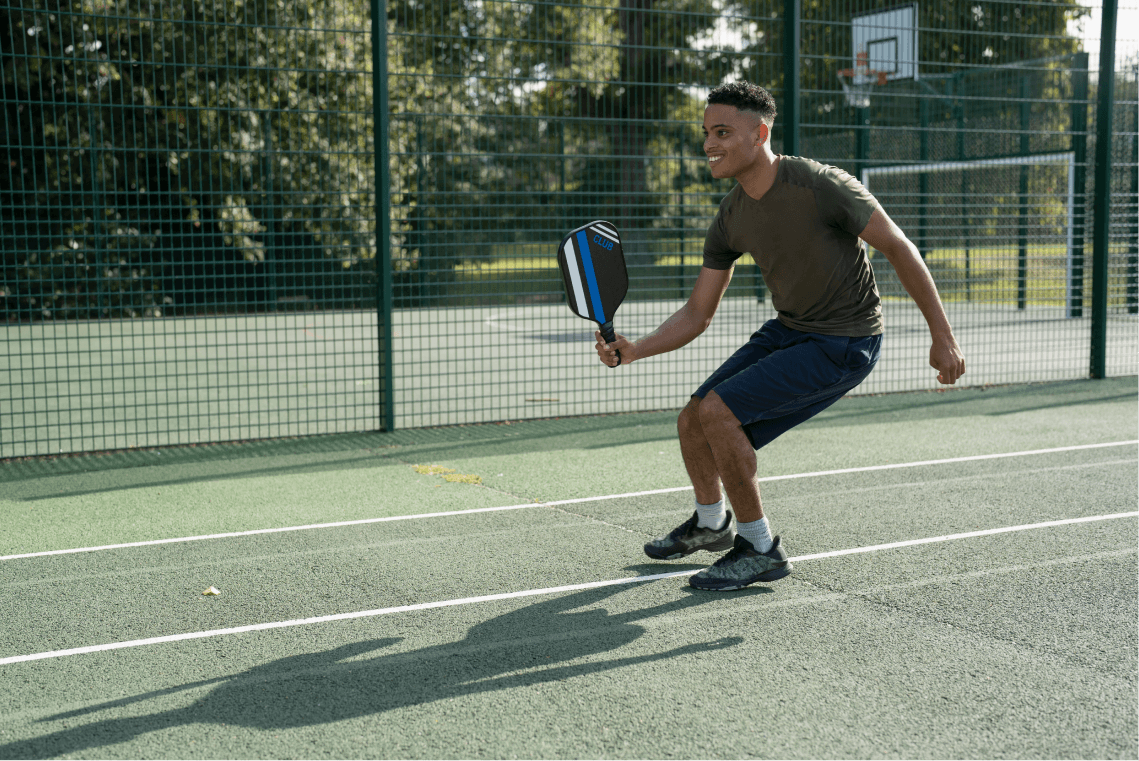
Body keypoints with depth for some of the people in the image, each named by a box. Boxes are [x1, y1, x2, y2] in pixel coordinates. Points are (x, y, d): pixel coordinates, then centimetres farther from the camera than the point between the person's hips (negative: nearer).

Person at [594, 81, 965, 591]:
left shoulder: (820, 185, -23)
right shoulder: (730, 220, -2)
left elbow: (897, 247, -15)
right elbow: (697, 314, 2)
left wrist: (942, 335, -15)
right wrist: (634, 350, -15)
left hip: (844, 344, -7)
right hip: (787, 332, 7)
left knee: (718, 411, -21)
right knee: (692, 422, 6)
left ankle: (761, 549, -4)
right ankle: (710, 524, 37)